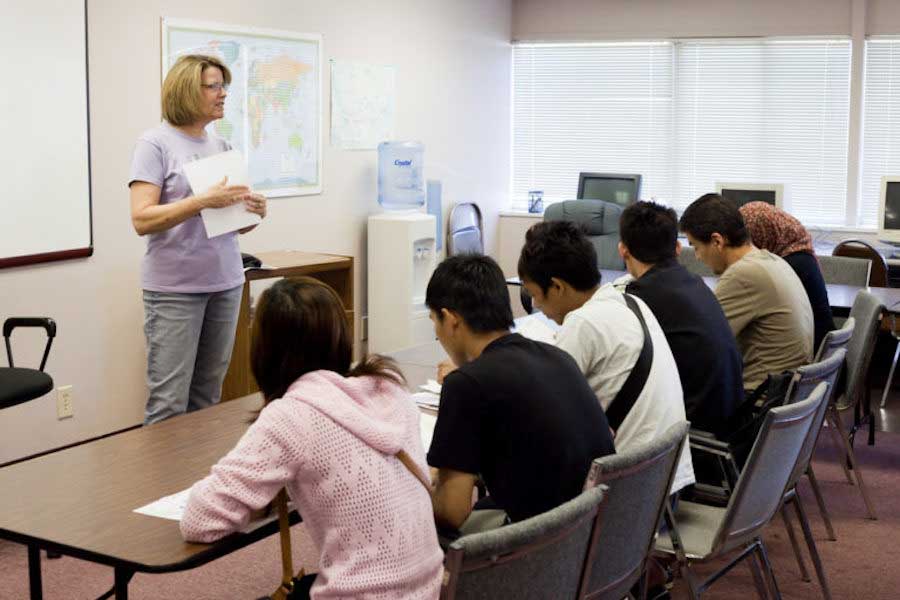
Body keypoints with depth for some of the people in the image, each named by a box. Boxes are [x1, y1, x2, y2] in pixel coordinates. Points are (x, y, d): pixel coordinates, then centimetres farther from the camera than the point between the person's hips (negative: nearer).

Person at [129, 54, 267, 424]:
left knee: (207, 399, 10)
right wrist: (204, 200, -22)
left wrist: (254, 213, -3)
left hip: (226, 283, 6)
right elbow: (141, 220, -14)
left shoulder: (222, 147, 13)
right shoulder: (155, 144, -6)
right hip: (174, 289, -6)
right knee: (169, 405, -6)